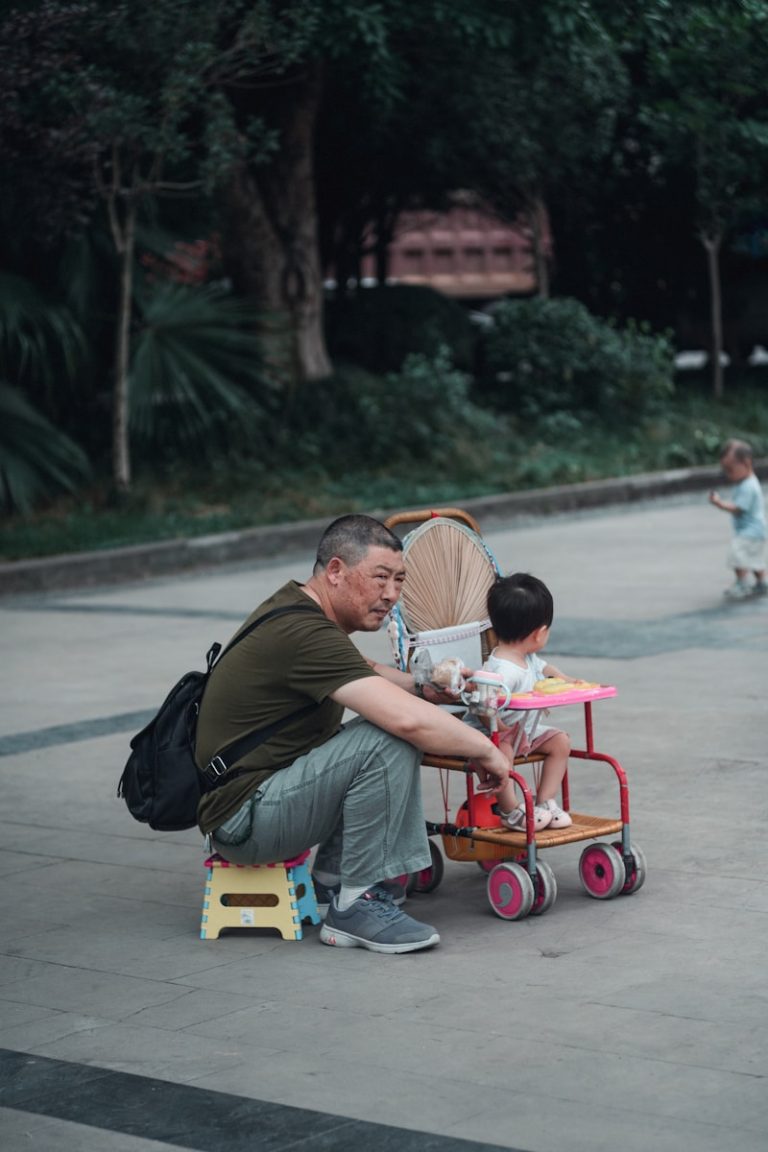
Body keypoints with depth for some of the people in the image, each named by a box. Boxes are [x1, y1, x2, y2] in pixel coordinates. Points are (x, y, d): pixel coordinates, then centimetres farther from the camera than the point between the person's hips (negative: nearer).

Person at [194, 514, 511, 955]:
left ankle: (333, 878, 13)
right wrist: (486, 749, -16)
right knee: (391, 739, -24)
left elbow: (364, 670, 30)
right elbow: (407, 719, -32)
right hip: (243, 820, -11)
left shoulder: (295, 606, 10)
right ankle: (358, 905, -16)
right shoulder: (305, 634, -22)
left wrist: (425, 688, 10)